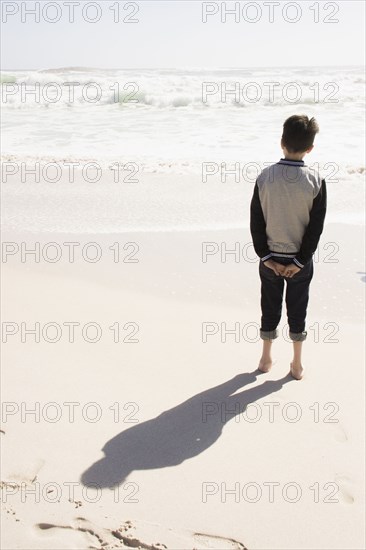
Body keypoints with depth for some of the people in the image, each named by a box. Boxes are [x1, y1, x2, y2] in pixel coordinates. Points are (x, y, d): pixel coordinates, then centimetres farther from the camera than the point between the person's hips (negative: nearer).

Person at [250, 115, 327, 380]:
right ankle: (297, 365, 25)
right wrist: (300, 261, -5)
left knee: (269, 308, 16)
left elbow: (256, 222, -9)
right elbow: (316, 227, -12)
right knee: (298, 310, 13)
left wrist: (266, 257, -3)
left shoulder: (265, 177, -11)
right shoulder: (316, 180, -14)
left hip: (270, 258, 1)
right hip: (300, 259, -1)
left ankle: (266, 359, 31)